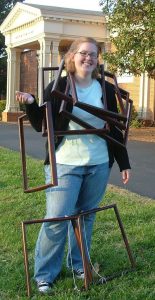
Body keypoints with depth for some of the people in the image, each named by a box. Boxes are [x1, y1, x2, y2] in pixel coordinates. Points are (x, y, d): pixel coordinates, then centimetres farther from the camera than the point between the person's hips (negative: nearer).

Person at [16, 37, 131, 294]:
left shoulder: (106, 90, 6)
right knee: (56, 218, -6)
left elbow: (115, 130, 11)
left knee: (86, 216, 12)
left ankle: (78, 264, 30)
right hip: (65, 164, -3)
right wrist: (31, 104, -18)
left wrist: (124, 164, 10)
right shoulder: (58, 87, -2)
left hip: (99, 165, 3)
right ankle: (44, 274, 9)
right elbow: (41, 126, 1)